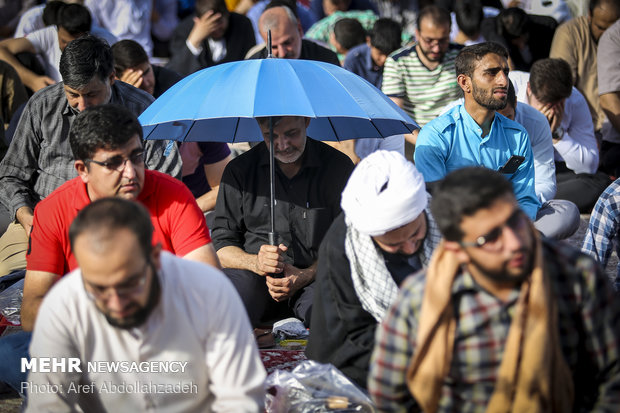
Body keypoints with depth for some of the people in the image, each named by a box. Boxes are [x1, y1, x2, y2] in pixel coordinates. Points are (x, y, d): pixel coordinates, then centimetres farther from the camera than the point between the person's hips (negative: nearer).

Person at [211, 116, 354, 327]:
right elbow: (221, 245, 6)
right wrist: (256, 262, -16)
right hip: (254, 277, 1)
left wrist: (305, 276, -15)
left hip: (316, 276, -1)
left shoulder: (338, 166, 2)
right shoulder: (239, 170, 6)